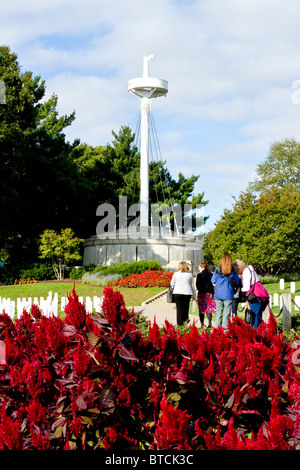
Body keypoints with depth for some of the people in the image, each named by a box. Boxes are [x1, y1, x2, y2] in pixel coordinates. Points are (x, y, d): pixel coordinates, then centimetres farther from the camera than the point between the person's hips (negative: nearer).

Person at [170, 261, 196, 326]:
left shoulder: (176, 273, 2)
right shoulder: (190, 274, 6)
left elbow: (172, 284, 9)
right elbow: (192, 285, 11)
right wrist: (194, 295, 20)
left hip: (177, 293, -1)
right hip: (187, 293, 1)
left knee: (179, 309, 0)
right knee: (186, 309, 5)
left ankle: (179, 325, -4)